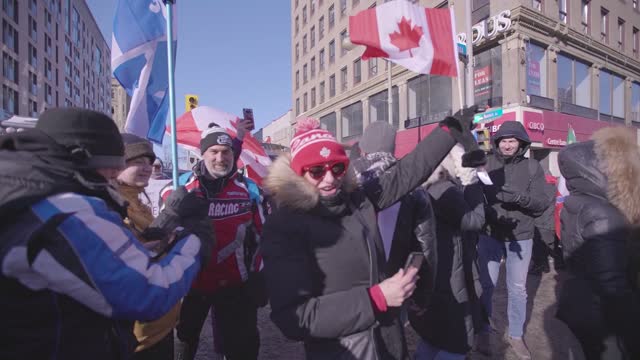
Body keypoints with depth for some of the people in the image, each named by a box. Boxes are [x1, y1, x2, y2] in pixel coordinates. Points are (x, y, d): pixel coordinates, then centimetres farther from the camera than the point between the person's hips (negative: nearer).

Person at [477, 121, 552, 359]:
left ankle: (516, 335, 33)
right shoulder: (486, 164, -3)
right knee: (486, 284, 8)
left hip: (521, 237, 1)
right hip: (489, 235, -1)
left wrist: (520, 197, -25)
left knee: (517, 288, 14)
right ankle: (483, 332, 28)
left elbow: (542, 203, -6)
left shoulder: (533, 167, -1)